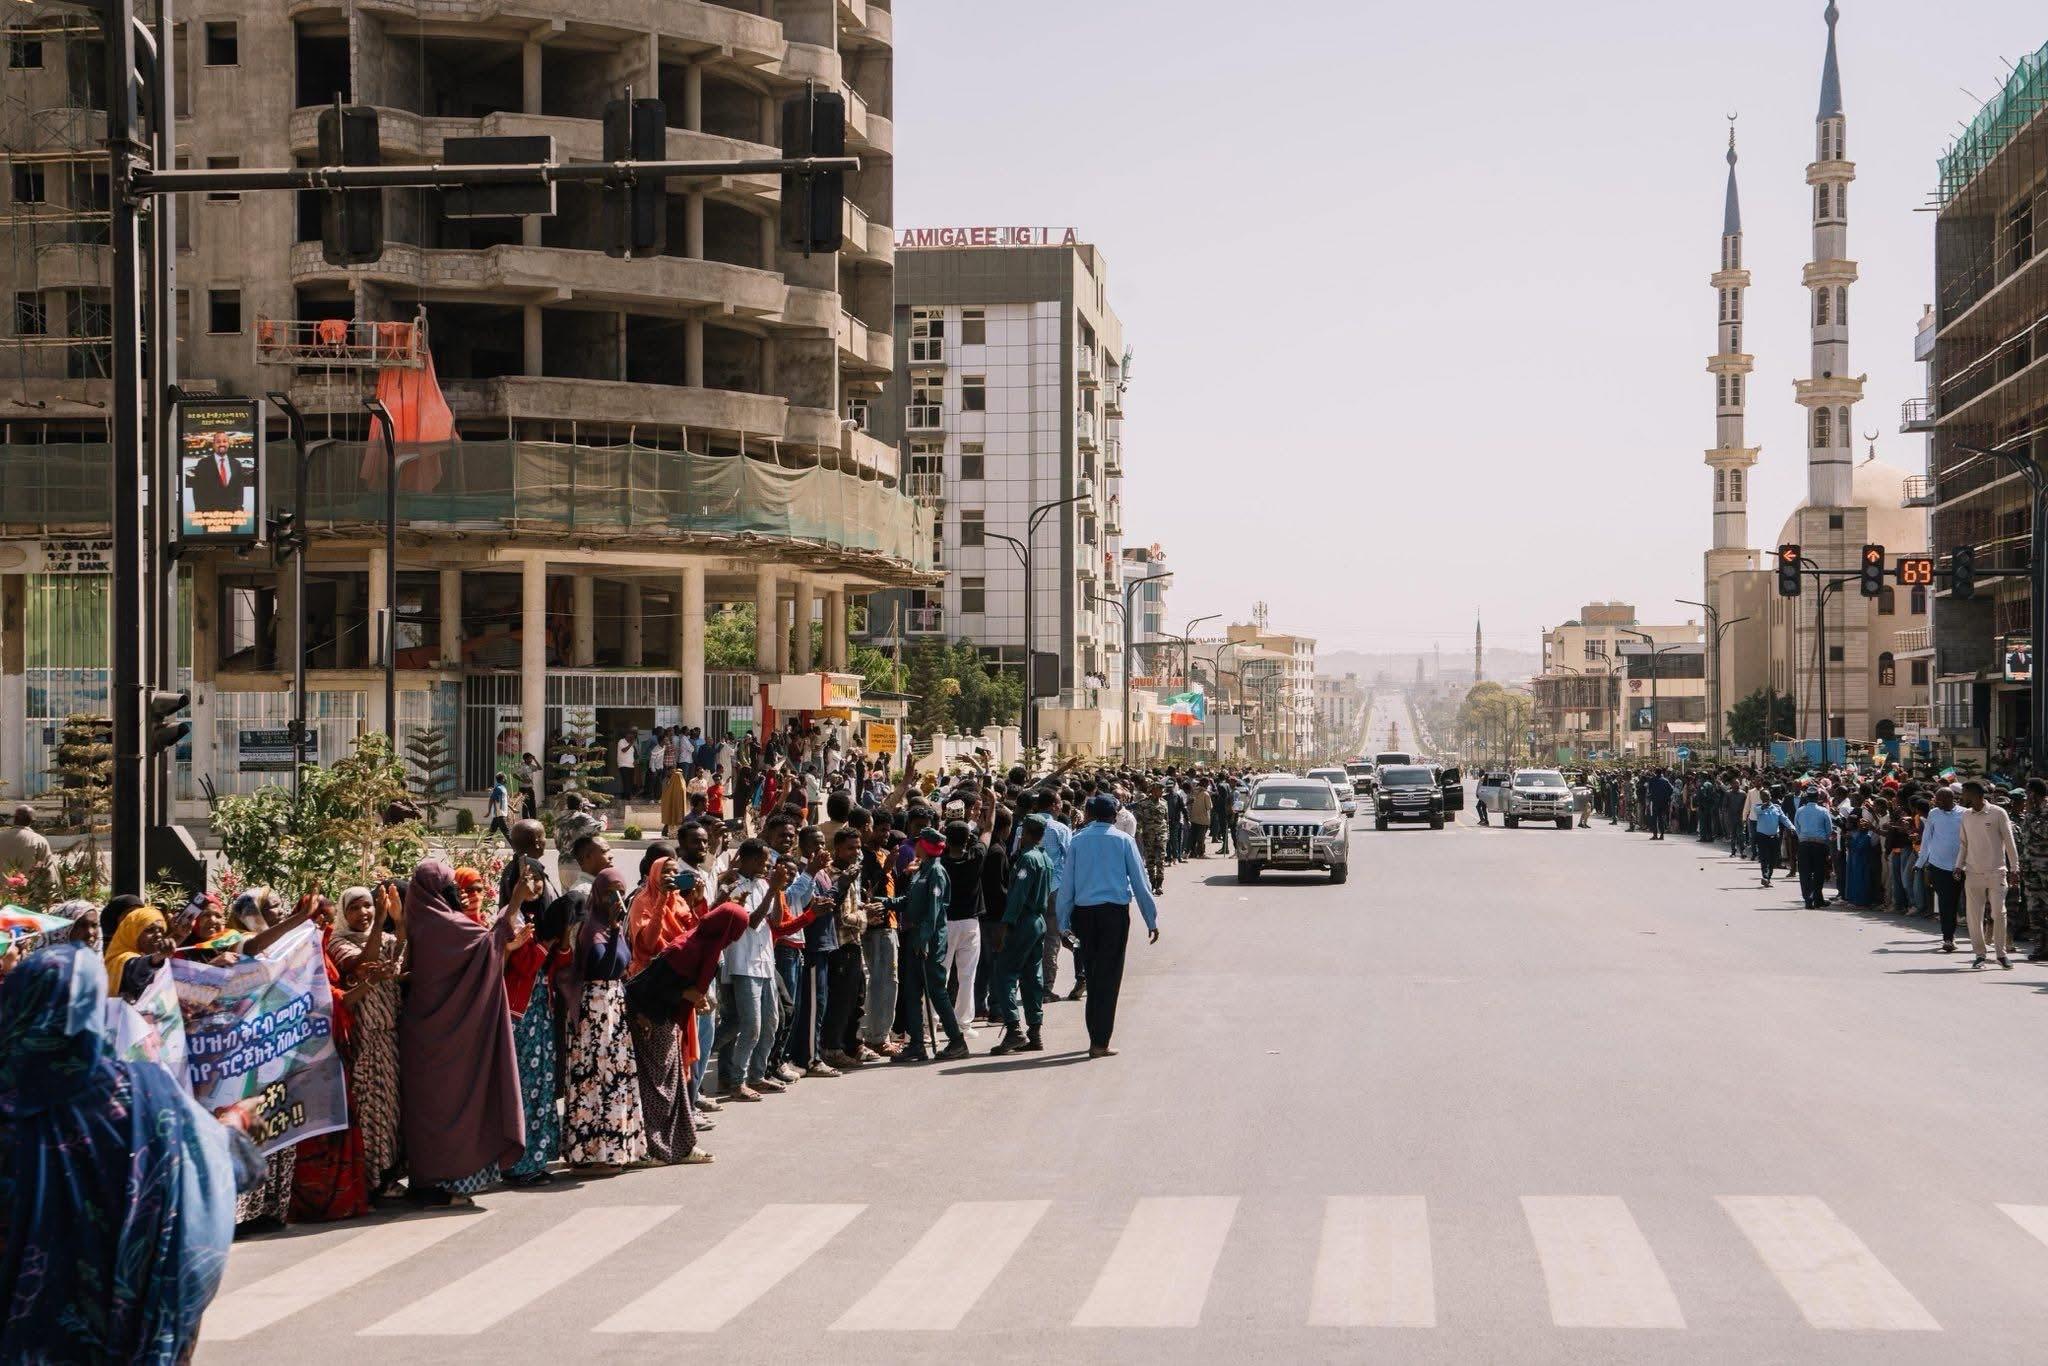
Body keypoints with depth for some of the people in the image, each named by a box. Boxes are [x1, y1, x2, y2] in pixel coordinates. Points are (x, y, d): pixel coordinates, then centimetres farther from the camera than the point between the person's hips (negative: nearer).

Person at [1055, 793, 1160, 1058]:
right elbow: (1139, 881, 1)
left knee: (1092, 976, 14)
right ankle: (1100, 1043, -2)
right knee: (1109, 977, 1)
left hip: (1083, 913, 3)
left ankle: (1095, 1038, 18)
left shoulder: (1078, 840, 4)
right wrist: (1151, 919, 8)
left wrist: (1064, 923, 11)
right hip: (1114, 911, -3)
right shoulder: (1122, 840, -1)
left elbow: (1066, 884, 5)